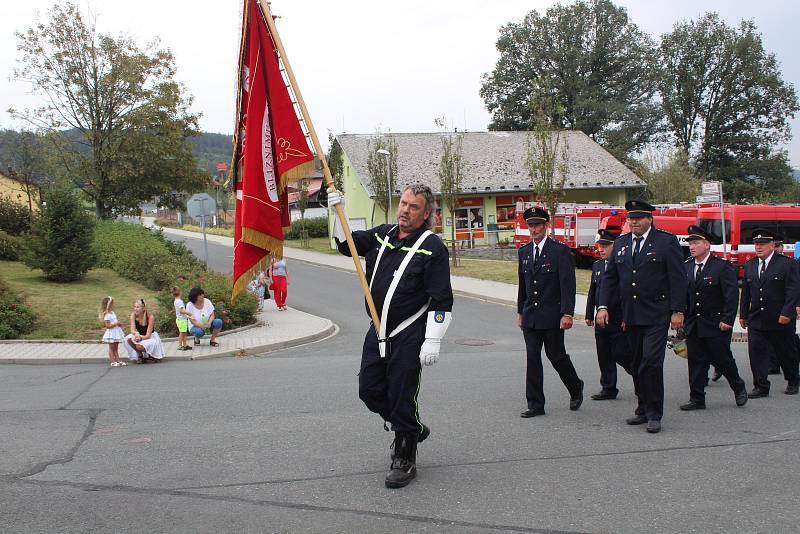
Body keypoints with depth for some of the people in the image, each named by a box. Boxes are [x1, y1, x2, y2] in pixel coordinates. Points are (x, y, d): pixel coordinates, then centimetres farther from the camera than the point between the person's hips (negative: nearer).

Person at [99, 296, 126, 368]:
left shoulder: (113, 313, 11)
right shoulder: (107, 315, -18)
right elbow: (108, 326, -22)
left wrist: (119, 324, 5)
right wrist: (116, 323, -23)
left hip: (116, 332, 9)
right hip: (111, 333, -9)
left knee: (116, 348, 12)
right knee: (111, 348, -1)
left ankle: (118, 361, 15)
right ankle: (113, 362, 2)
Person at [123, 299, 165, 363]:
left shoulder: (150, 317, -26)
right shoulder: (133, 315, -15)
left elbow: (148, 335, -25)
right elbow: (132, 330, -20)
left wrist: (140, 338, -45)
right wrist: (136, 333, -43)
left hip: (151, 337, -6)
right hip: (140, 335, 6)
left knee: (139, 346, -37)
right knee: (128, 339, -24)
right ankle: (140, 355, -6)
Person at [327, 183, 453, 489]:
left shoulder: (432, 247, -10)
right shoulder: (382, 235, 9)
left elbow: (442, 301, -12)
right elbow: (346, 244, 22)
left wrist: (432, 341, -18)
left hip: (409, 335, -6)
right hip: (377, 331, 7)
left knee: (402, 397, -1)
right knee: (370, 390, 11)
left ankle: (405, 459, 16)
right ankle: (412, 429, 34)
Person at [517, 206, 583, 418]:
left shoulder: (560, 250, -7)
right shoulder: (524, 251, 11)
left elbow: (568, 284, -11)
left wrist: (567, 314, -17)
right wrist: (520, 312, 17)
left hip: (552, 315, -5)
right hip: (530, 316, 5)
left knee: (556, 355, 4)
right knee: (532, 358, 2)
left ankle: (576, 388, 31)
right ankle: (535, 405, 7)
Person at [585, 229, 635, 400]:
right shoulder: (597, 266, 12)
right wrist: (589, 315, 14)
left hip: (620, 321, -7)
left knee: (621, 354, -4)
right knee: (604, 357, 9)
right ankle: (608, 389, 17)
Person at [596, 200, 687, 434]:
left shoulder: (667, 241, -2)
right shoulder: (621, 244, 13)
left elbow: (678, 279, -5)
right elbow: (610, 277, 15)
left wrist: (677, 311, -10)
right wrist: (603, 306, 5)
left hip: (656, 316, -5)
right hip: (631, 316, 5)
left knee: (651, 362, -12)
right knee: (637, 365, 10)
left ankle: (654, 415, -3)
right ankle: (643, 410, 21)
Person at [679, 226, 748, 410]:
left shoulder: (722, 267, -8)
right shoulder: (687, 267, 7)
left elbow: (732, 296, -12)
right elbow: (683, 294, 10)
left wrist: (727, 320, -17)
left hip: (716, 325, -5)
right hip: (692, 325, 5)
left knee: (722, 360, 5)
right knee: (696, 362, 4)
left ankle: (739, 388, 30)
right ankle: (697, 400, 10)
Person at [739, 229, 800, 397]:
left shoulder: (787, 263, -6)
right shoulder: (749, 265, 10)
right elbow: (745, 292, 13)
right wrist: (743, 315, 10)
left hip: (781, 320, -4)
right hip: (756, 319, 4)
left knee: (786, 352, 11)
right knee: (756, 351, -6)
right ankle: (761, 387, -1)